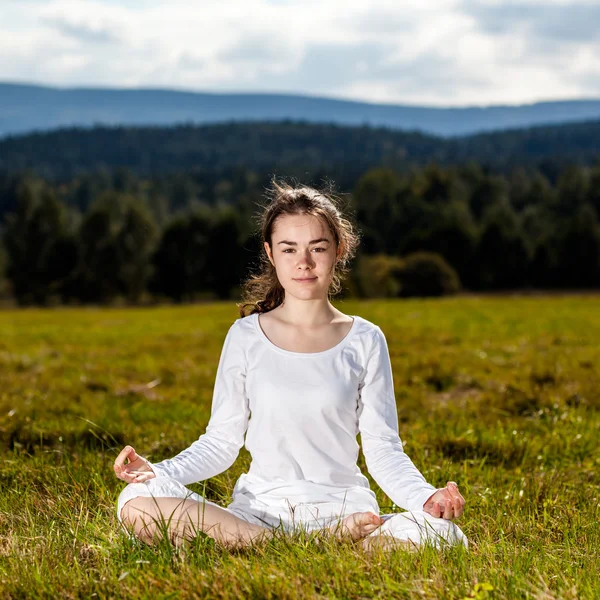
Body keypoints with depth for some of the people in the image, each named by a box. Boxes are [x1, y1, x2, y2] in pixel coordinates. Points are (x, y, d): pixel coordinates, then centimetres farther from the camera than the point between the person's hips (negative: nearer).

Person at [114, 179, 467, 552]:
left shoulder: (365, 341, 5)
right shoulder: (246, 337, 5)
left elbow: (383, 449, 4)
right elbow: (221, 441, 7)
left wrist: (425, 498, -16)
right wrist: (159, 472, -12)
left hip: (341, 505, -2)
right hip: (261, 509, 2)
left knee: (444, 536, -31)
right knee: (137, 503, -28)